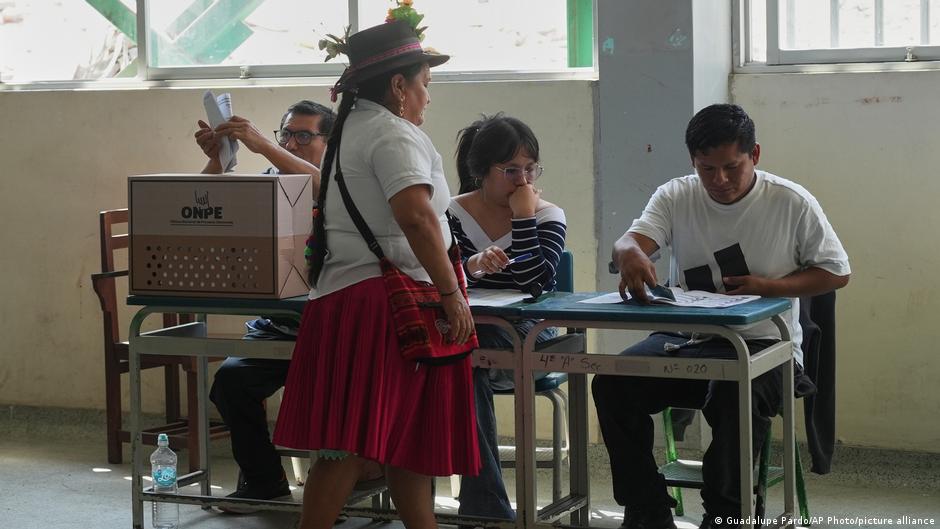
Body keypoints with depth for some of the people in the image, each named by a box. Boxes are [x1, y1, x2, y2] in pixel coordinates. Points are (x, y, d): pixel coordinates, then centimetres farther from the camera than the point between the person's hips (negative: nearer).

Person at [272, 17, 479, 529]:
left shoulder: (351, 130, 20)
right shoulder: (395, 134, -10)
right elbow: (416, 217, -24)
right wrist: (452, 293, -21)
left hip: (342, 295, 10)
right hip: (388, 299, -10)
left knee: (406, 438, 14)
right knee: (350, 447, -9)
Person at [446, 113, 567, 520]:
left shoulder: (547, 217, 2)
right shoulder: (456, 212, 6)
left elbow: (534, 282, -15)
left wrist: (523, 216, -14)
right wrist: (470, 266, -30)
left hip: (526, 337, -2)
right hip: (464, 332, 2)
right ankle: (487, 504, -23)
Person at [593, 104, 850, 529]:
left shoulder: (792, 203, -2)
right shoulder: (675, 197, 3)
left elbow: (837, 272, 4)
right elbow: (629, 241, -14)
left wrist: (769, 285, -13)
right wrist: (631, 254, -42)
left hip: (762, 344, -3)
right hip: (684, 340, 3)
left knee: (735, 396, -37)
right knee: (612, 382, -21)